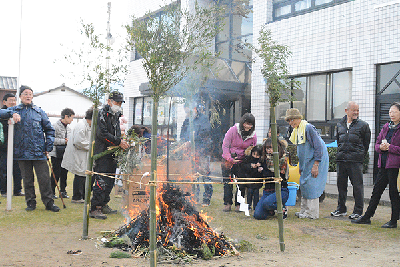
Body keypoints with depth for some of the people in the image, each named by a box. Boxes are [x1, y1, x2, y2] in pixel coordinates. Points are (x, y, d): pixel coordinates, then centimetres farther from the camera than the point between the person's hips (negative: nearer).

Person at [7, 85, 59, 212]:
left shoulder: (39, 111, 8)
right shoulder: (14, 110, 9)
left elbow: (49, 129, 11)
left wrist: (48, 147, 2)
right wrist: (11, 114, -21)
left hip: (39, 151, 0)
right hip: (22, 151, 1)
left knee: (44, 178, -1)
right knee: (27, 179, 9)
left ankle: (49, 202, 8)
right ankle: (30, 202, 20)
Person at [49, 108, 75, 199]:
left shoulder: (68, 127, 15)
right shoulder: (55, 126, -10)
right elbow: (52, 139, -18)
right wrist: (64, 141, -18)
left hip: (65, 154, 7)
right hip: (56, 154, -7)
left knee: (64, 173, 10)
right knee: (56, 174, -3)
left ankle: (63, 191, 19)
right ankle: (51, 192, 9)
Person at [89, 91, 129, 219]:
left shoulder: (116, 116, 20)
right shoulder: (102, 114, -8)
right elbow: (102, 134, -19)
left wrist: (122, 142, 4)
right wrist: (119, 142, -19)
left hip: (112, 154, 9)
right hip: (102, 153, -9)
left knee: (110, 181, 13)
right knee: (101, 181, -11)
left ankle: (103, 205, 24)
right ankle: (94, 209, -5)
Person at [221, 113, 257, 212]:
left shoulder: (253, 136, -3)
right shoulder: (233, 130, -12)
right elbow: (225, 146, -9)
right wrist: (230, 159, -18)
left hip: (242, 162, 2)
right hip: (228, 160, -1)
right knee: (227, 182, 3)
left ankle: (238, 204, 16)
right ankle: (227, 203, 15)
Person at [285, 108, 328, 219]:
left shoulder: (308, 128, -17)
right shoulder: (296, 130, 11)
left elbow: (318, 147, -19)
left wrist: (315, 165, -21)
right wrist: (300, 166, 20)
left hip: (315, 161, -10)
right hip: (306, 163, 10)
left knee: (311, 185, -7)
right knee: (304, 184, 12)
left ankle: (312, 213, 0)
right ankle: (304, 211, 20)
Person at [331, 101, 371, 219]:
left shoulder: (363, 125, 0)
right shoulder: (340, 125, 13)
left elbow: (366, 143, 4)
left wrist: (360, 155, 3)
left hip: (356, 160, -5)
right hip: (341, 159, 5)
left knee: (357, 185, -2)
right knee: (341, 184, 10)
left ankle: (358, 211, 8)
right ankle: (341, 209, 22)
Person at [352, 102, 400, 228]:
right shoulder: (386, 127, 14)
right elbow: (377, 144, 15)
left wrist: (389, 147, -17)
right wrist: (381, 147, -6)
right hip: (384, 164, 7)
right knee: (376, 190, 11)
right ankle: (367, 217, 19)